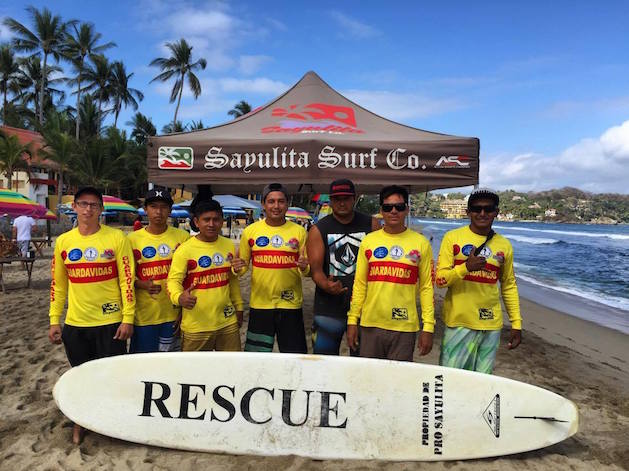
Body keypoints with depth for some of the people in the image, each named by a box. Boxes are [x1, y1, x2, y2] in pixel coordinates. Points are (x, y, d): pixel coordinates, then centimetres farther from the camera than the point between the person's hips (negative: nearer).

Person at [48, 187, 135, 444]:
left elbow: (127, 280, -7)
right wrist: (54, 321, 7)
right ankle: (80, 422, 39)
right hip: (74, 324, 3)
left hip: (111, 322, -3)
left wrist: (128, 318, -9)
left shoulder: (116, 238, -8)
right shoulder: (63, 241, 2)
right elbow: (58, 284, 8)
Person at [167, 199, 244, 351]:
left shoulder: (229, 246, 6)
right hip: (196, 326, -4)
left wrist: (239, 306, 17)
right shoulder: (185, 249, -10)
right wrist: (179, 297, -35)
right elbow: (173, 280, -14)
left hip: (228, 322, 4)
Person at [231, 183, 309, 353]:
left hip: (291, 305, 0)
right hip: (260, 304, 1)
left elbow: (307, 270, 7)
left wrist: (304, 267, -15)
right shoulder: (250, 231, 3)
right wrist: (238, 268, -12)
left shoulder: (299, 231, 2)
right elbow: (243, 265, 10)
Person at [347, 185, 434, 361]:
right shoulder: (368, 241, 6)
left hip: (404, 327, -1)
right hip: (370, 323, 2)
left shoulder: (421, 243, 2)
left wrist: (428, 327, -3)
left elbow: (427, 287, 2)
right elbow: (359, 284, 8)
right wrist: (352, 320, 4)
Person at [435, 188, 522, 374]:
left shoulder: (504, 245, 8)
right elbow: (440, 279, -5)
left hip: (491, 325, 3)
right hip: (459, 323, -3)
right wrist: (465, 267, -21)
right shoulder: (452, 238, -2)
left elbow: (509, 286, 15)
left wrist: (516, 323, 11)